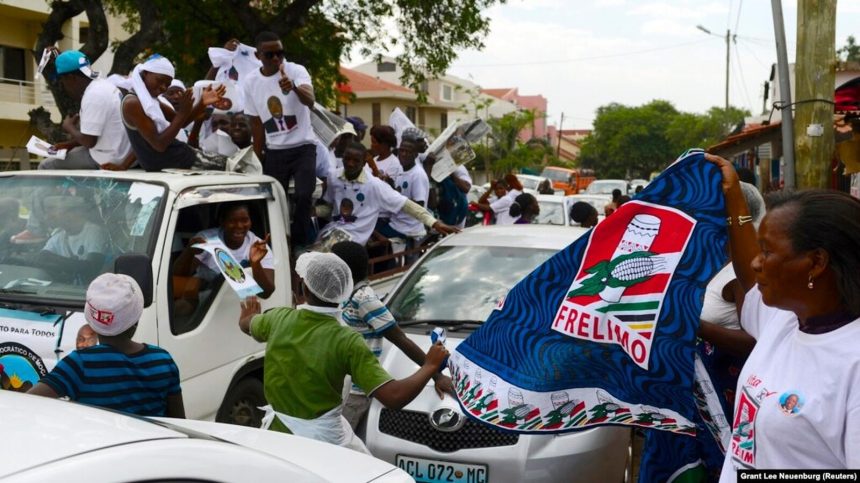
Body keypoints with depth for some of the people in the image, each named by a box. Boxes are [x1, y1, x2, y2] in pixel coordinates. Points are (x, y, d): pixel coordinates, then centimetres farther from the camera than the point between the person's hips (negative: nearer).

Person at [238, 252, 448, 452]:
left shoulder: (279, 318, -6)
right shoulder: (346, 341, -19)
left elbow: (246, 324, 21)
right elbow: (394, 397, -24)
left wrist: (249, 311, 46)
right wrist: (430, 366, -8)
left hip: (276, 432, 4)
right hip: (325, 440, -3)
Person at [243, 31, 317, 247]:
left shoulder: (296, 70, -13)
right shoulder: (250, 81, -2)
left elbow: (310, 101, -34)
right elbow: (256, 122, 8)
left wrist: (294, 87, -56)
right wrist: (260, 159, 9)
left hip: (303, 147, -3)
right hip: (274, 152, 4)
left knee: (303, 196, -18)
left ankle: (300, 244, -2)